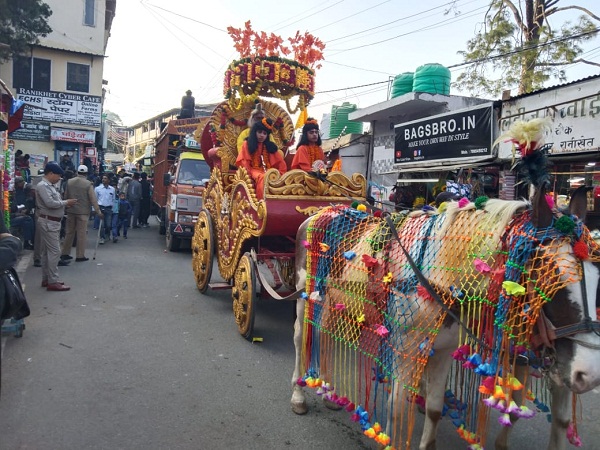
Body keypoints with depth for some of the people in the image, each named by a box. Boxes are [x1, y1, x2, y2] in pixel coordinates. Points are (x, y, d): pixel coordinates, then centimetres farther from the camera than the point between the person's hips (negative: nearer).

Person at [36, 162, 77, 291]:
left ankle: (46, 279, 22)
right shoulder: (42, 186, -15)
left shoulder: (50, 186, 16)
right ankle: (53, 282, -6)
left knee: (47, 251, 14)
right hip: (48, 222, -11)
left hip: (52, 222, 11)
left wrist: (65, 203, 0)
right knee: (54, 251, -10)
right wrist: (66, 202, -14)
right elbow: (50, 203, -25)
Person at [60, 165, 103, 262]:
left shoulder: (69, 182, 2)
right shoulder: (88, 184, -11)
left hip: (71, 211, 4)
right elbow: (93, 199, -11)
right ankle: (80, 256, 5)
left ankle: (65, 254, 20)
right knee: (82, 234, 2)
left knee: (69, 232, 14)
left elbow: (65, 196, 9)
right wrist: (98, 211, -5)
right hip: (83, 212, -4)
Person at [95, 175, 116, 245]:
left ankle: (107, 235, 32)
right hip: (101, 207, -2)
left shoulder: (112, 189, 4)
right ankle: (102, 238, 5)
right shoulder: (98, 188, -1)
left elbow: (113, 199, 12)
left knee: (109, 224, 5)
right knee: (101, 224, -6)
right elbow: (95, 199, 4)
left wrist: (112, 207, 6)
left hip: (109, 208, 2)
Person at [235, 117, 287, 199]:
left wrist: (280, 173, -2)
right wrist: (248, 173, -13)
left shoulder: (270, 146, 18)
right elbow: (243, 161, 0)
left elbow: (280, 161, 14)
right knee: (262, 178, -39)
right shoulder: (247, 144, 10)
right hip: (254, 171, -3)